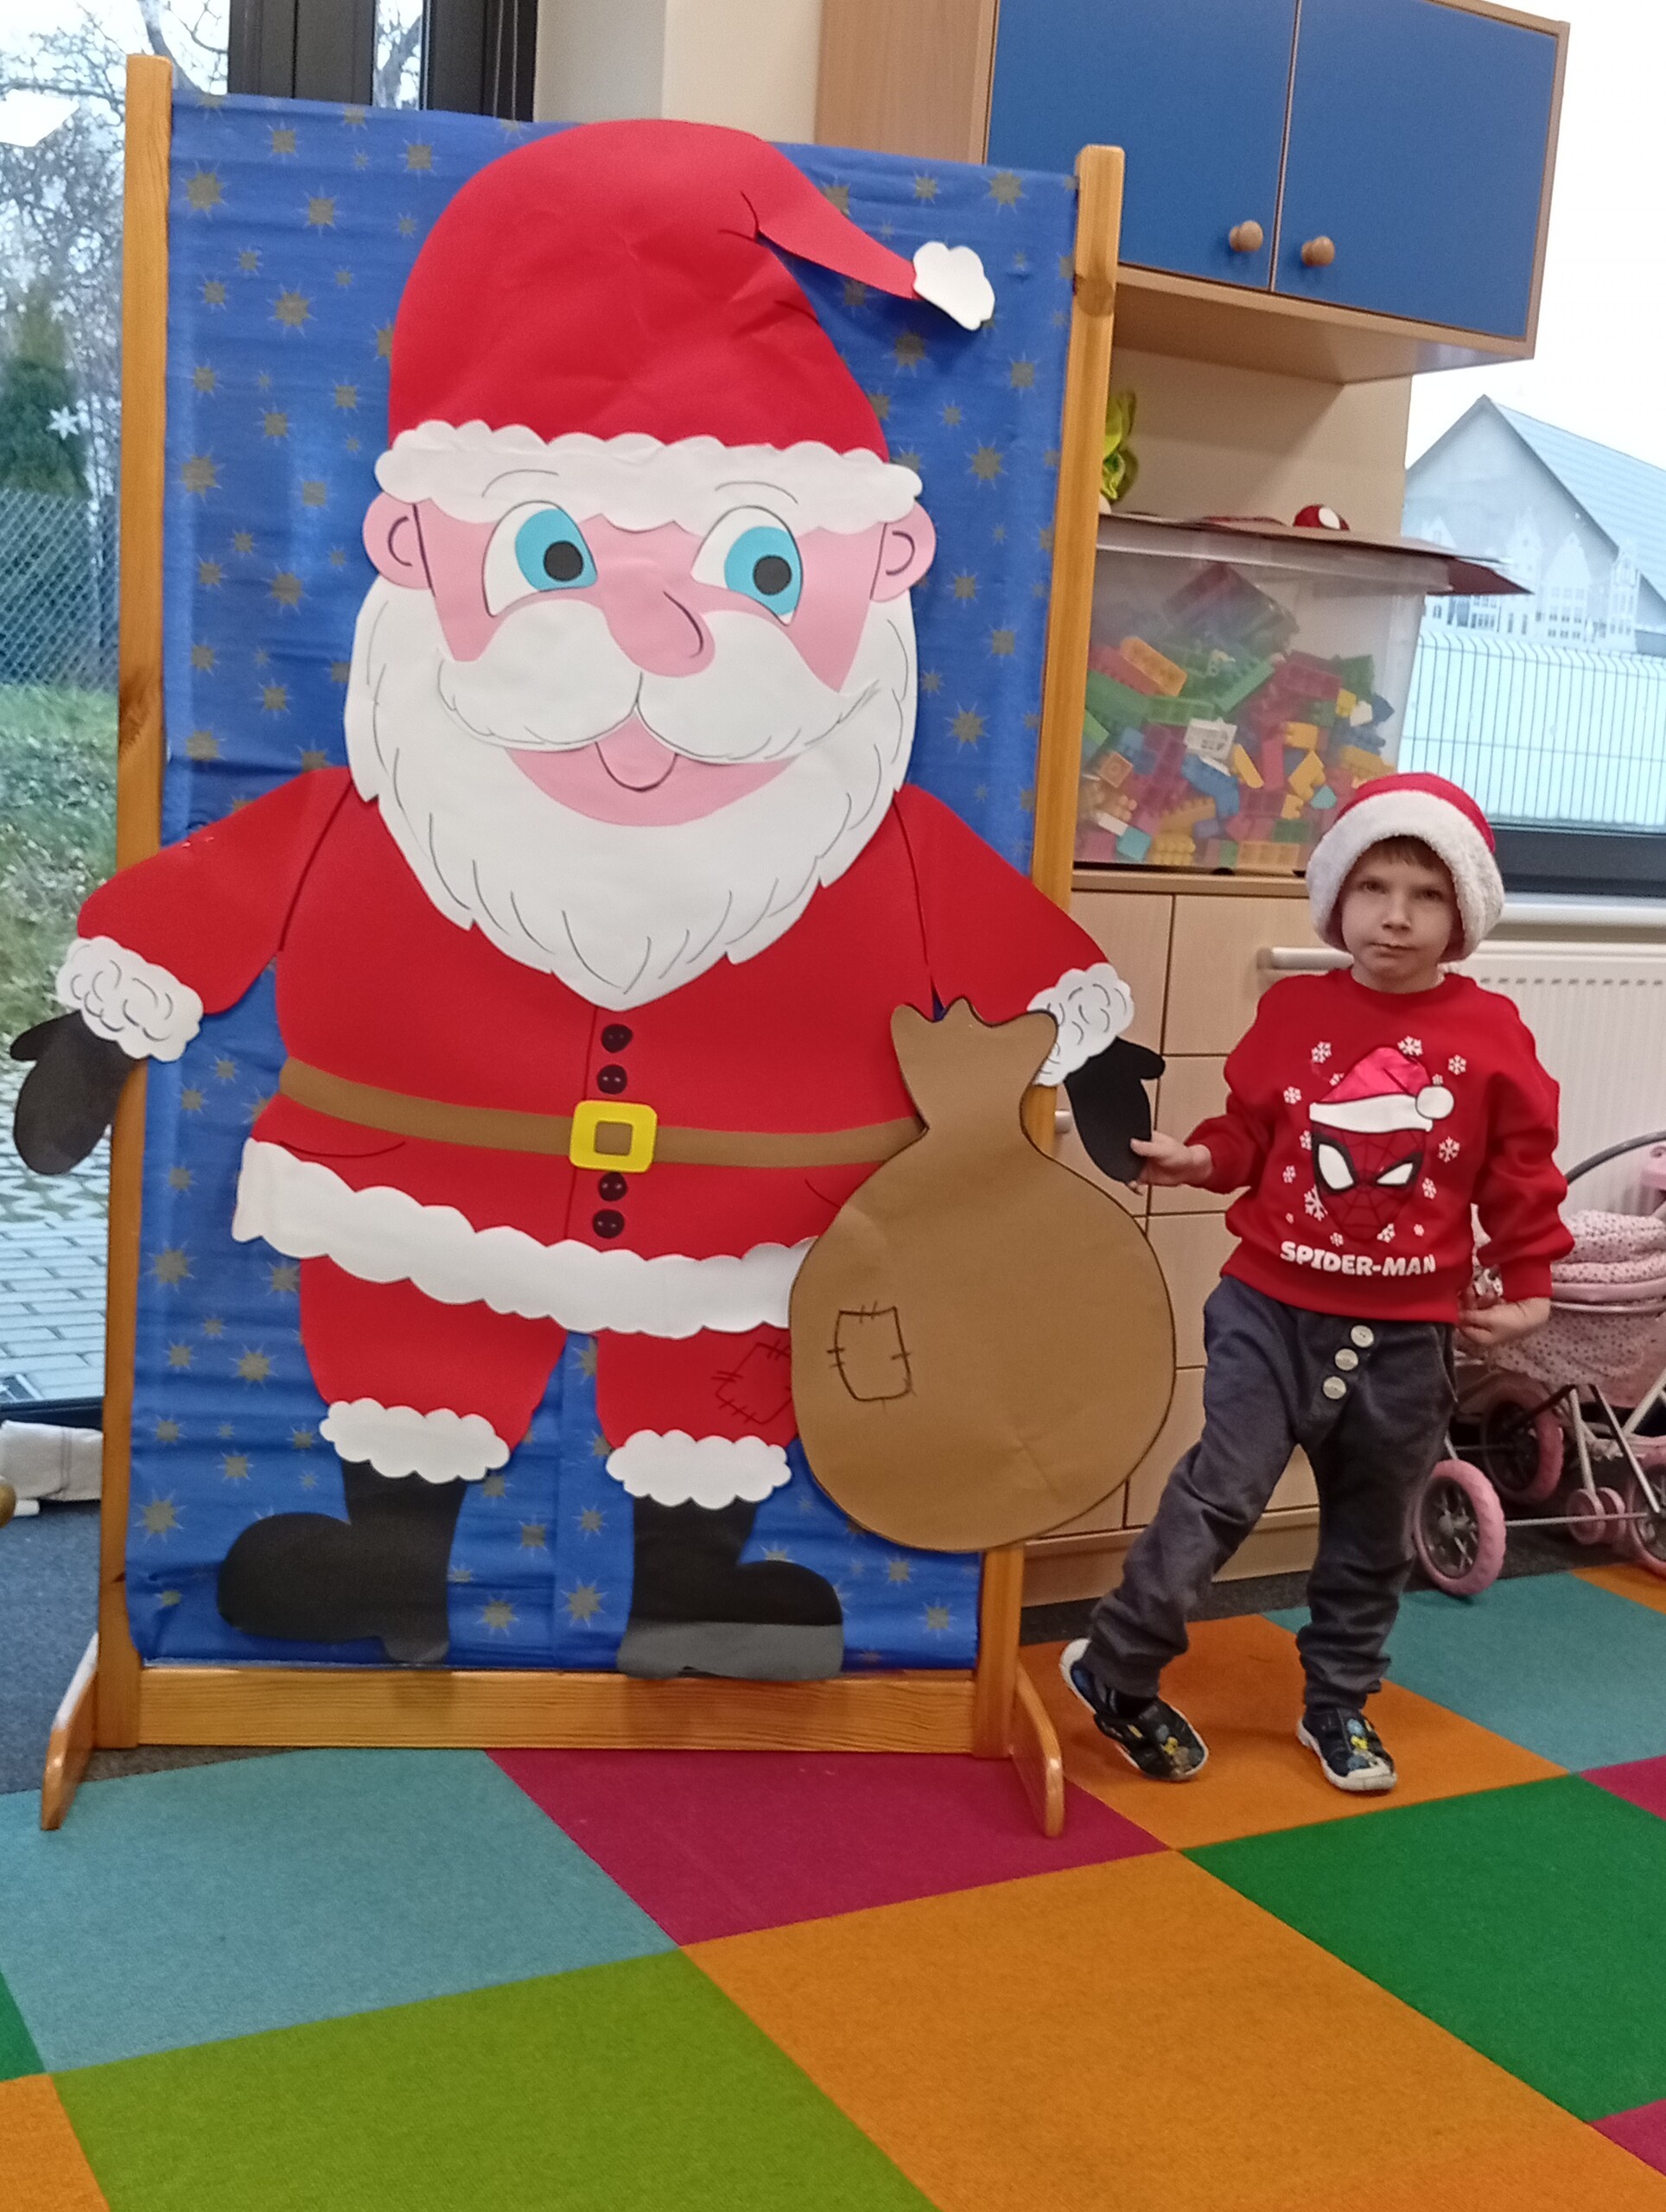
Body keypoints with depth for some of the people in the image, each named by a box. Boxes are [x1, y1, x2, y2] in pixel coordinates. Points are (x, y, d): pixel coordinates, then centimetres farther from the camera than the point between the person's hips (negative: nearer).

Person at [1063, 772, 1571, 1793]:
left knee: (1372, 1534, 16)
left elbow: (1521, 1173, 3)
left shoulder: (1492, 1034, -5)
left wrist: (1527, 1284, 3)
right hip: (1275, 1308, -2)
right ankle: (1116, 1668, 12)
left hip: (1409, 1333, 2)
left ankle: (1340, 1703, 36)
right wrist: (1201, 1158, -15)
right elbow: (1250, 1129, 4)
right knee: (1222, 1491, -6)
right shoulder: (1292, 1012, -4)